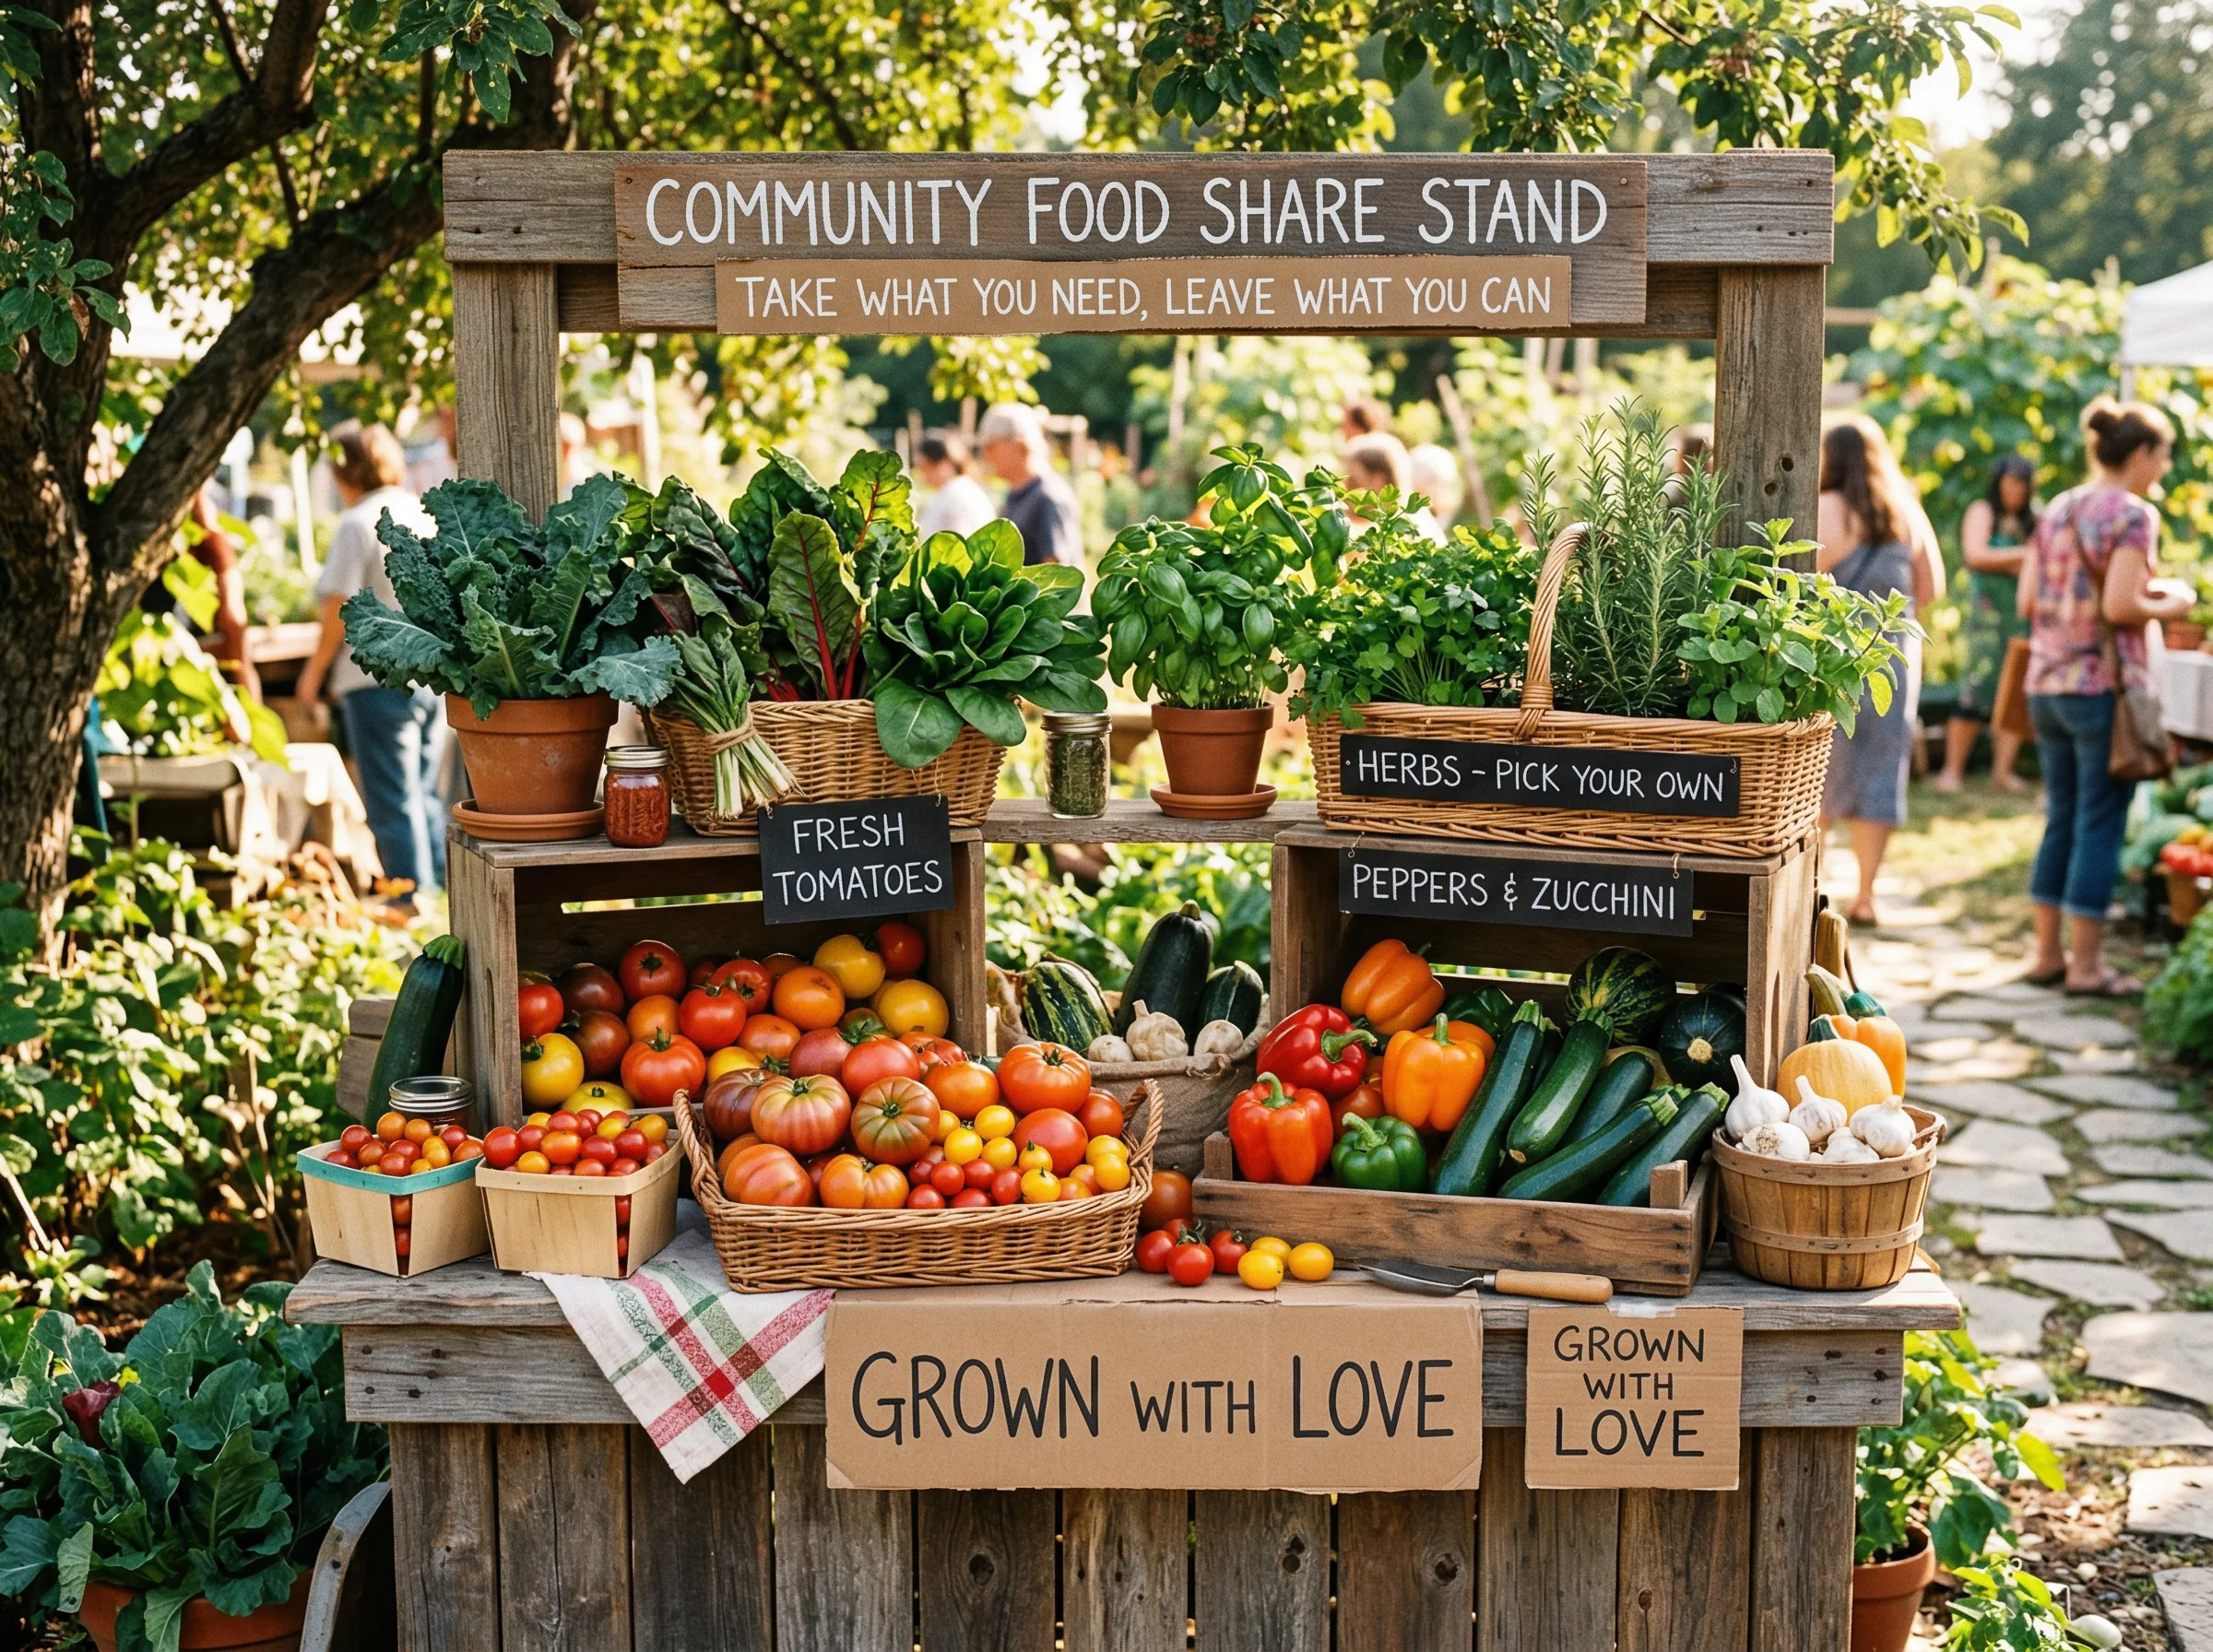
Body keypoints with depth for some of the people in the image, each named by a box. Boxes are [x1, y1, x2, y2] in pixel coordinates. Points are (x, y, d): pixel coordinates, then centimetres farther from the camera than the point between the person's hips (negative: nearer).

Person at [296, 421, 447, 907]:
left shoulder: (356, 524, -11)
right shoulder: (428, 515, 8)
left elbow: (339, 608, -12)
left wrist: (316, 670, -1)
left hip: (378, 678, -7)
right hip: (437, 673, 7)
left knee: (393, 805, -1)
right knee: (424, 794, 18)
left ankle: (411, 906, 0)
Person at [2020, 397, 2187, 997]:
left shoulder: (2056, 511, 10)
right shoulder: (2134, 514, -11)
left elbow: (2027, 600, 9)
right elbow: (2120, 606, -19)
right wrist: (2170, 605, -2)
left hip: (2046, 684, 7)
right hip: (2103, 685, -7)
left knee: (2061, 819, 14)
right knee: (2100, 825, 0)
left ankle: (2048, 953, 18)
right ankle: (2086, 965, 3)